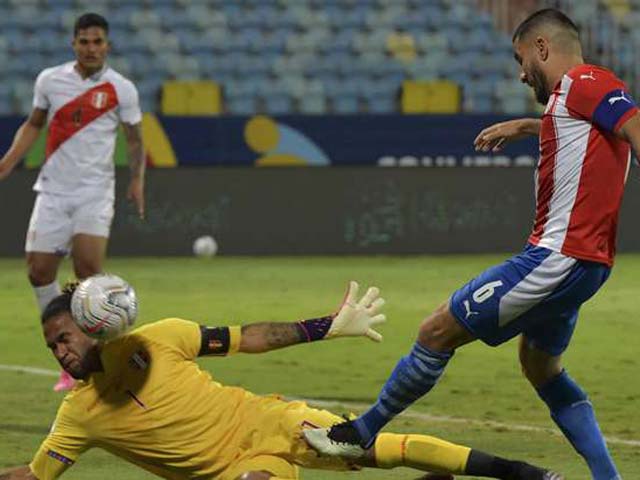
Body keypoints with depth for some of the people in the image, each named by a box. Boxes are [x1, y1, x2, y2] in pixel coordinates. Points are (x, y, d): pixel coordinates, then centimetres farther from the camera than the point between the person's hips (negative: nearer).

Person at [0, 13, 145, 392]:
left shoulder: (121, 89, -2)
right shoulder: (50, 80, 4)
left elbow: (135, 139, 6)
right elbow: (34, 124, 17)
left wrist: (138, 178, -8)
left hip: (95, 193, -3)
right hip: (54, 190, 3)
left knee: (88, 268, -20)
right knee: (39, 272, -3)